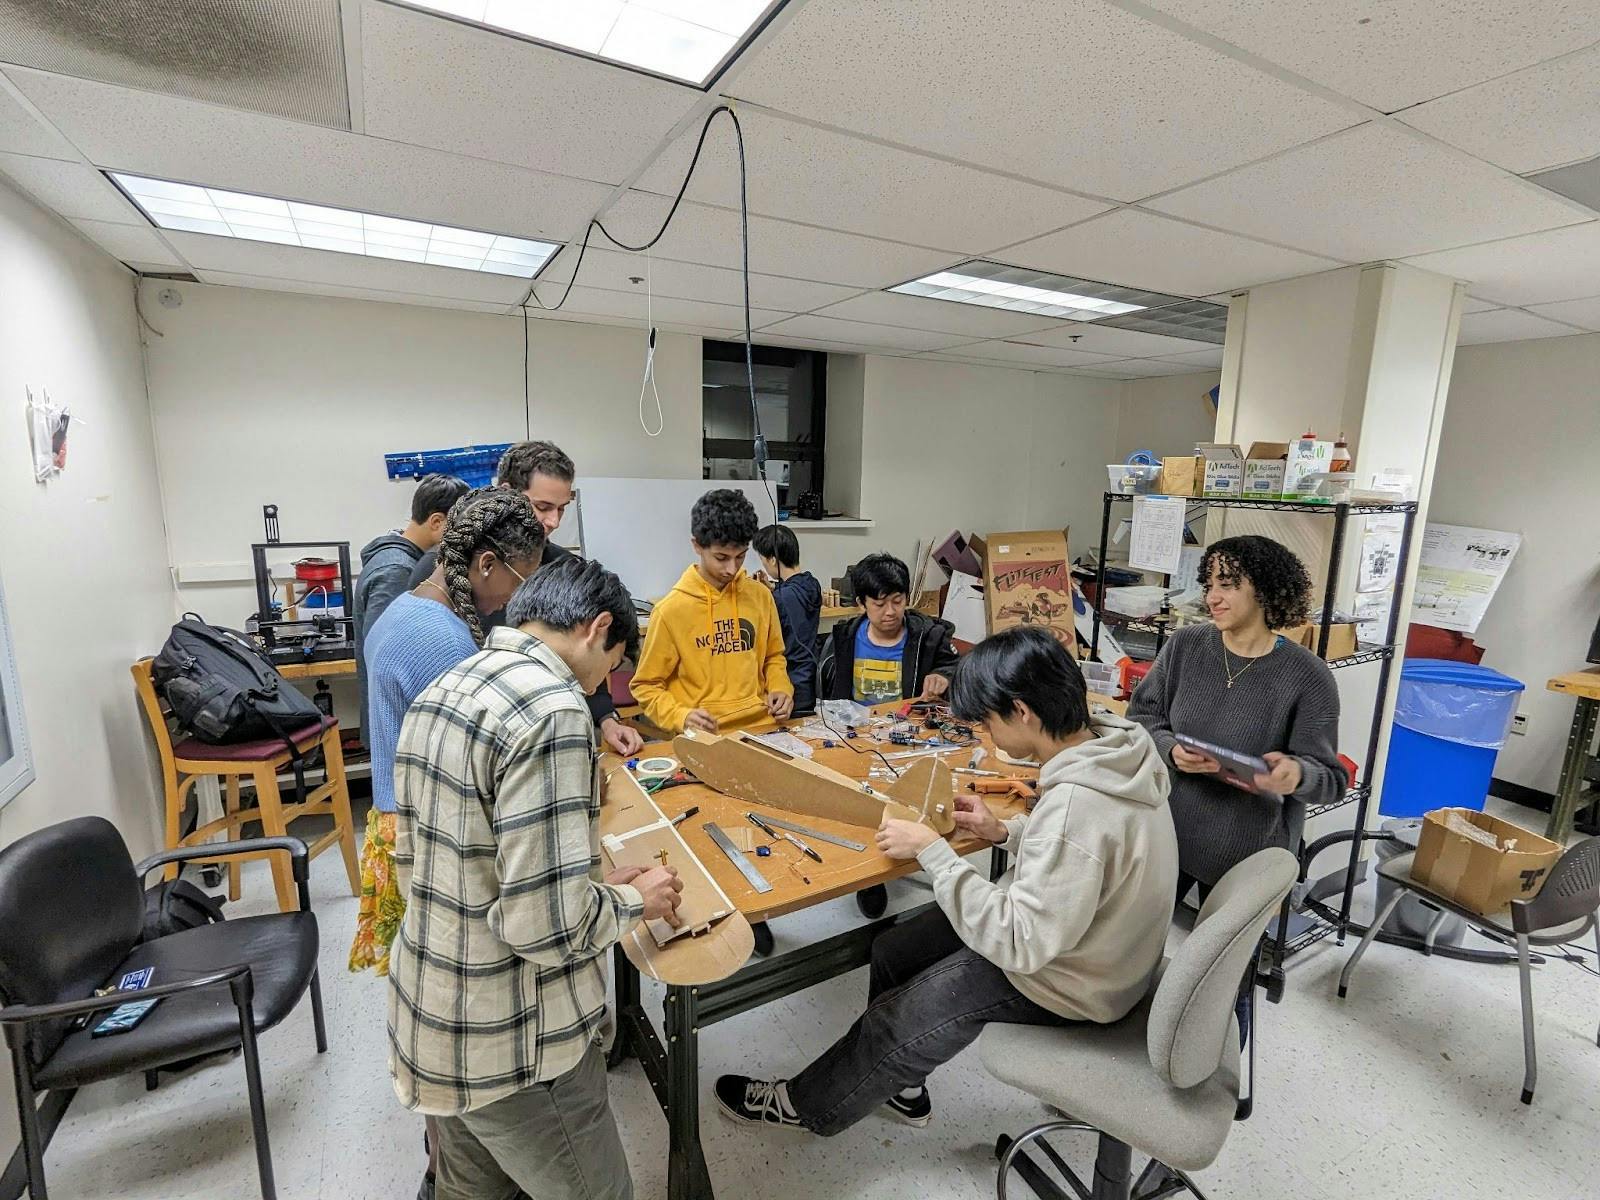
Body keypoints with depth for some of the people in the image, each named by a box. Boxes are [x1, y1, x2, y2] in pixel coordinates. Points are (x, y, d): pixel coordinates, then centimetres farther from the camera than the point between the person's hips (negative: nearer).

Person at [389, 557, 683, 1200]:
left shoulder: (438, 693, 3)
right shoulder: (550, 707, -26)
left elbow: (413, 863, 10)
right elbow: (546, 926, -28)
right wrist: (635, 899, -8)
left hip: (427, 1022, 8)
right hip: (513, 1045, -8)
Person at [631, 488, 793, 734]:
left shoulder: (760, 596, 6)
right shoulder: (670, 611, -5)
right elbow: (646, 686, 3)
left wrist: (780, 688, 4)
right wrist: (681, 716, -12)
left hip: (762, 727, 3)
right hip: (705, 736, -3)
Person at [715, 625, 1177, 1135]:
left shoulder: (1076, 805, -37)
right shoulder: (1109, 742, -9)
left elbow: (1019, 944, -32)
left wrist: (931, 850, -27)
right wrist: (1007, 832, -4)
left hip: (1071, 978, -8)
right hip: (1089, 932, 8)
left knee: (899, 1017, 3)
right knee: (893, 951, 11)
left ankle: (805, 1103, 29)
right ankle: (898, 1082, 35)